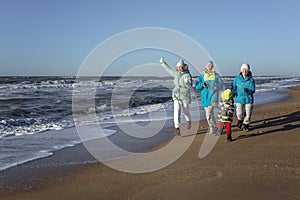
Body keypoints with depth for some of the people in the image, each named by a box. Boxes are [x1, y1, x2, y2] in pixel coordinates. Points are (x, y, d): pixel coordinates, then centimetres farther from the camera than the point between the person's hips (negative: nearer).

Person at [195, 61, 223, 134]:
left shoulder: (216, 75, 4)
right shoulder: (202, 76, 8)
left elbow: (221, 84, 3)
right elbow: (197, 86, 4)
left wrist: (217, 86, -18)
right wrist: (202, 85, -16)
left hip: (213, 95, -3)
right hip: (205, 96, 3)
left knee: (208, 113, -16)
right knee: (210, 114, 11)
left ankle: (211, 128, -4)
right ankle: (214, 127, 24)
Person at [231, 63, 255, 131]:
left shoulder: (251, 80, -5)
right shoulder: (237, 79, 0)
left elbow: (253, 90, -10)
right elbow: (233, 88, 5)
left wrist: (248, 90, -31)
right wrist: (231, 95, -13)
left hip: (248, 99, 0)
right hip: (239, 98, 0)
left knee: (248, 114, 5)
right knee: (239, 114, -10)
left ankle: (245, 124, 32)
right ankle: (240, 120, 25)